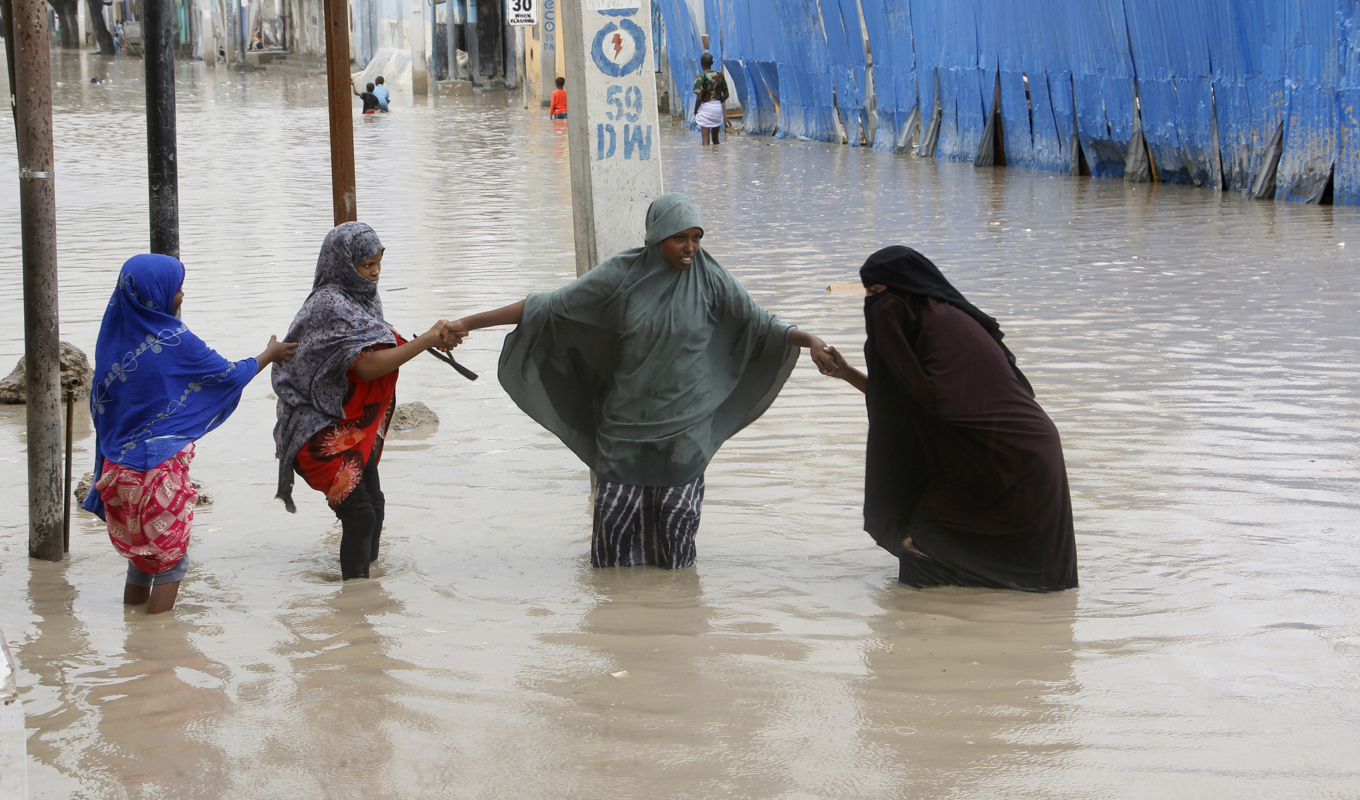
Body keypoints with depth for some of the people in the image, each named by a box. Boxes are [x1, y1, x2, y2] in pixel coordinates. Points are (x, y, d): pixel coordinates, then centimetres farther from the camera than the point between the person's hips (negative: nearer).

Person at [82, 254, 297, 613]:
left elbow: (99, 404, 8)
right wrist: (269, 355, 15)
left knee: (140, 555, 18)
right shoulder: (176, 341, -15)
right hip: (161, 467, -6)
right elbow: (229, 376, -3)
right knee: (170, 558, 7)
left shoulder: (114, 335, 1)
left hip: (118, 465, 6)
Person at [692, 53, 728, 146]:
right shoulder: (720, 75, 5)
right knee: (715, 138, 18)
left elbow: (699, 98, -15)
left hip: (705, 107, -5)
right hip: (718, 107, 5)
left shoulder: (701, 77, -11)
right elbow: (726, 95, 9)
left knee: (706, 139, -5)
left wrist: (695, 112, -2)